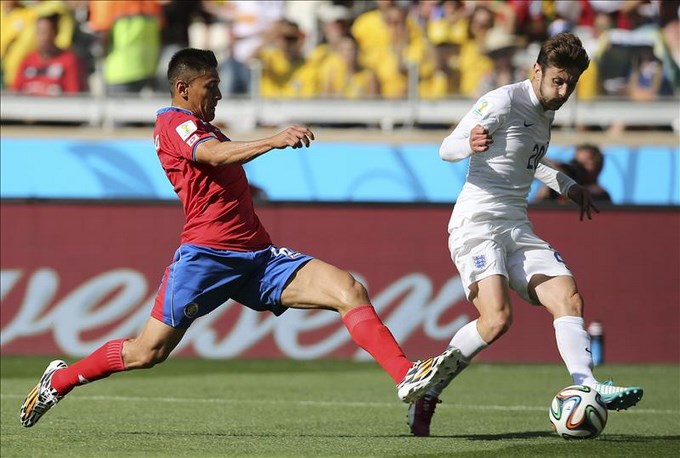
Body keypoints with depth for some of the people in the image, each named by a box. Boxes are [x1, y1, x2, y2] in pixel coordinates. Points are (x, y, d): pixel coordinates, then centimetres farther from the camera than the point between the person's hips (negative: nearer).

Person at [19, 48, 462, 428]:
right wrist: (274, 141, -37)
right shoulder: (173, 123, -4)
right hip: (208, 253, -8)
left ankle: (408, 377, -24)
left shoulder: (202, 128, 26)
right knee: (147, 352, -4)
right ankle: (59, 379, 22)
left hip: (257, 255, 8)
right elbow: (217, 155, -24)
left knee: (349, 289, -12)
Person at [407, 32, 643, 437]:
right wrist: (471, 143, -35)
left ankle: (587, 387, -21)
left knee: (569, 297, -12)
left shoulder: (546, 114, 17)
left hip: (517, 229, 8)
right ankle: (426, 389, -9)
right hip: (477, 224, -8)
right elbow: (447, 148, -13)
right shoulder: (504, 101, -8)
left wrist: (567, 186, 33)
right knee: (497, 317, -24)